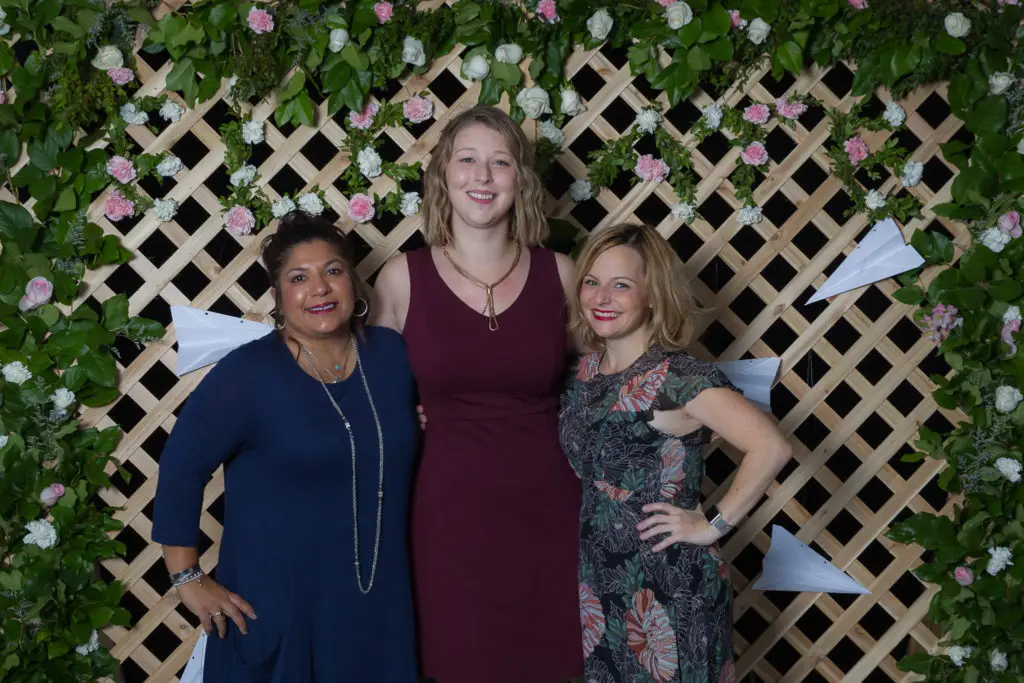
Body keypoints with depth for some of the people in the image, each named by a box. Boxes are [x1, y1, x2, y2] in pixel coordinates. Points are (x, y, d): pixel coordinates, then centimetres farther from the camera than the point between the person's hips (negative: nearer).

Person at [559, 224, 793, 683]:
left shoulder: (679, 378, -17)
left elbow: (771, 448, -26)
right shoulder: (585, 370, 4)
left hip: (669, 589, -6)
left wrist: (713, 526, -19)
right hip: (598, 584, 6)